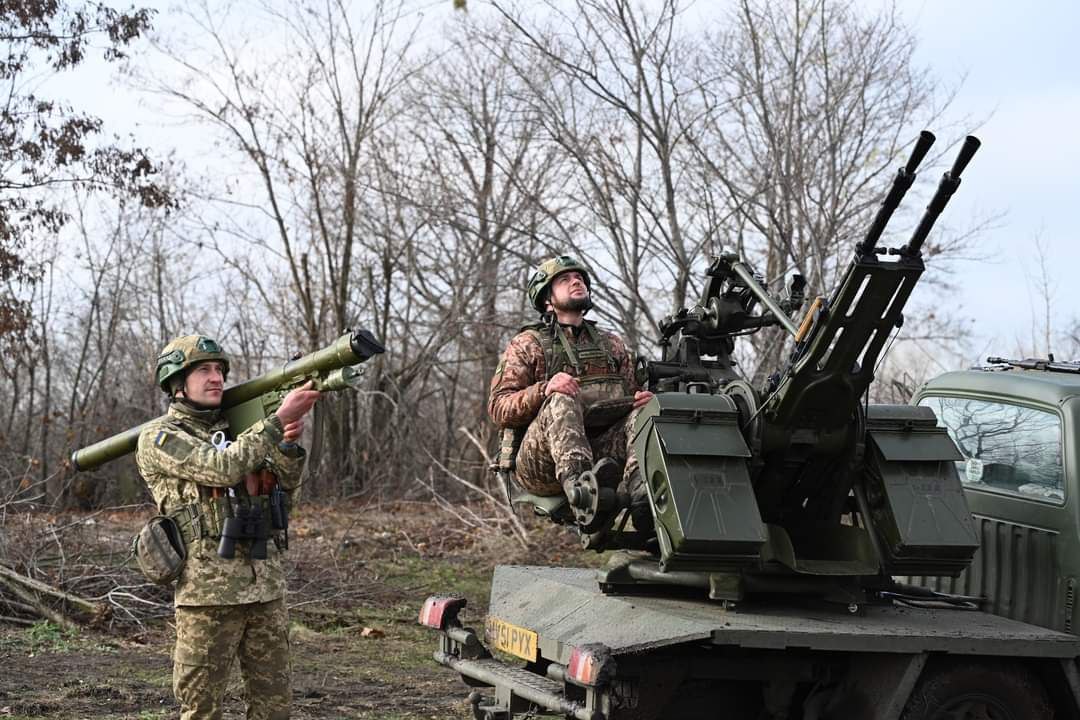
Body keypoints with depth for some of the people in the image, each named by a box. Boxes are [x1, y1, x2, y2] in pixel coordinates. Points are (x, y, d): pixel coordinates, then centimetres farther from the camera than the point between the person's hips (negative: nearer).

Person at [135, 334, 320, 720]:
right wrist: (278, 419, -20)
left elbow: (283, 486, 13)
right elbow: (222, 468, -18)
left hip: (266, 583, 6)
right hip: (209, 588, -6)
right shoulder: (158, 438, -3)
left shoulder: (232, 429, 18)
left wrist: (288, 442, -6)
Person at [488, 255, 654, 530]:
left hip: (602, 451, 4)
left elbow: (632, 398, 25)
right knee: (562, 402, -32)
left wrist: (642, 399, -1)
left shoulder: (612, 343, 26)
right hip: (540, 464, -3)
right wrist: (544, 389, -19)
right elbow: (498, 408, 1)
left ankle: (641, 496, -49)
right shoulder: (527, 344, 13)